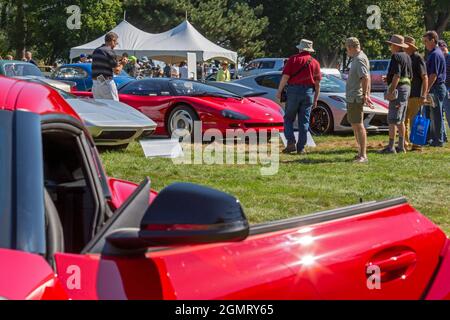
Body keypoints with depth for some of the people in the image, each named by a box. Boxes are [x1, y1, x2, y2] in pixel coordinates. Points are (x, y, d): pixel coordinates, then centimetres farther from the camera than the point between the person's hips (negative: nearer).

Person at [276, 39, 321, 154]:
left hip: (293, 91, -2)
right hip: (309, 93, 2)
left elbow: (285, 76, -8)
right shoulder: (315, 63, 8)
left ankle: (291, 142, -9)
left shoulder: (293, 59, 0)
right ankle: (301, 148, 5)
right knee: (304, 121, 6)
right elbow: (317, 83, 8)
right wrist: (315, 99, 13)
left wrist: (279, 91, -1)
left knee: (289, 118, 8)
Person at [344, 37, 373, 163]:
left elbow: (365, 78, -27)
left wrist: (365, 95, -25)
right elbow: (367, 78, 23)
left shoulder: (360, 59, -16)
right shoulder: (358, 58, 17)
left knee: (358, 125, -11)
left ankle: (363, 155, -13)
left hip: (356, 97, -11)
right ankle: (361, 153, 26)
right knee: (354, 125, 18)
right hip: (352, 97, 11)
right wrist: (367, 95, 24)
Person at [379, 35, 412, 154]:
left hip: (398, 88, -10)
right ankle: (401, 146, 17)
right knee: (401, 120, 14)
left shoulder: (396, 56, -14)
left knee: (392, 120, -8)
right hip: (407, 87, 10)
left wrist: (391, 91, -23)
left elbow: (397, 76, -23)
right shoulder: (407, 57, 16)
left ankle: (391, 147, -9)